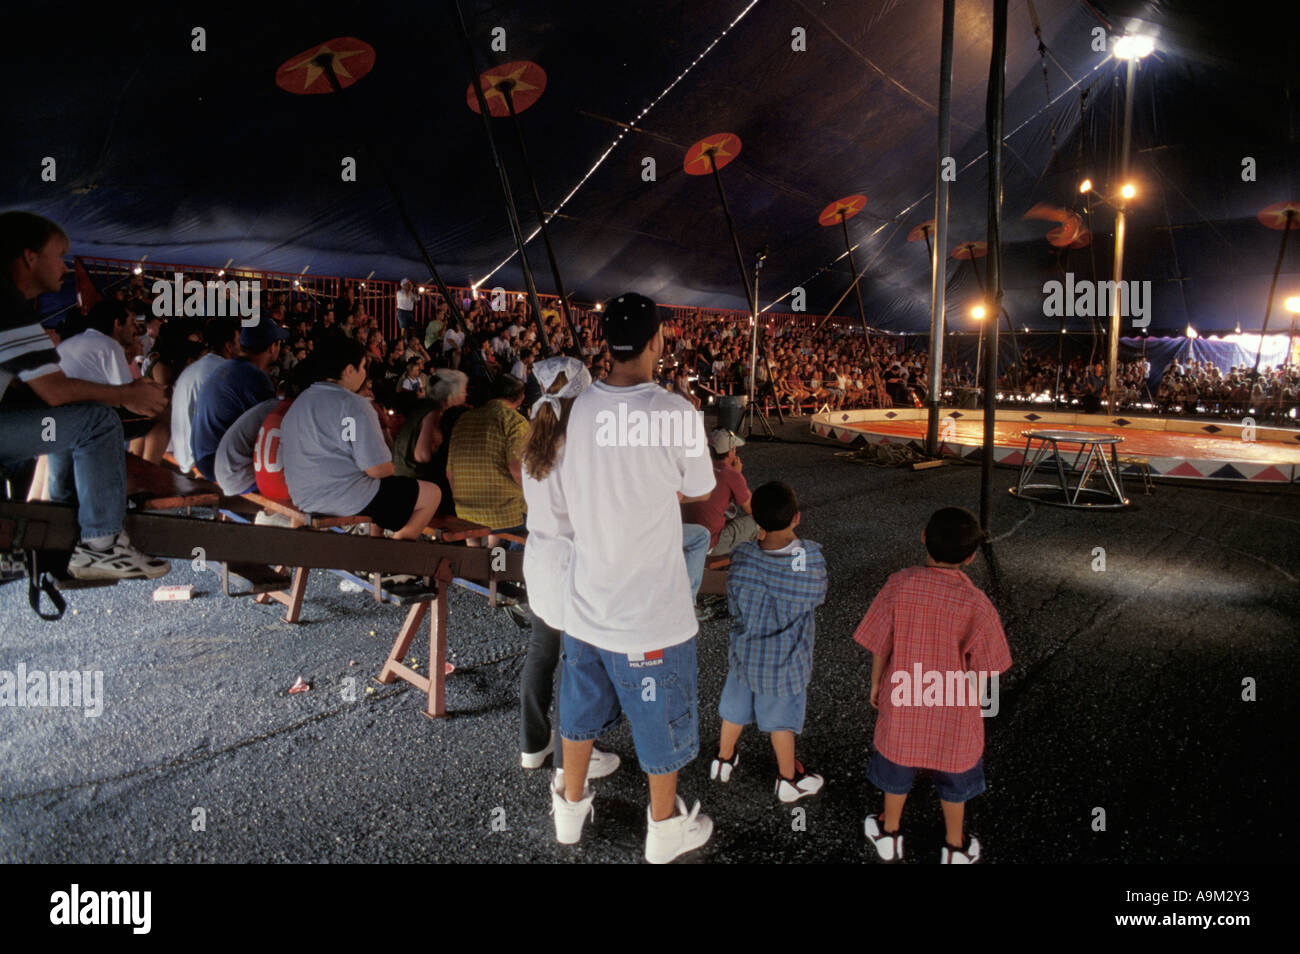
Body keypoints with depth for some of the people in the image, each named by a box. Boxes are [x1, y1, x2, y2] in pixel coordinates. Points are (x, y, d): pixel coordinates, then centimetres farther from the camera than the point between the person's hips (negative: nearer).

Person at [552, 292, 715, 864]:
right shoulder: (677, 414, -21)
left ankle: (571, 807, 45)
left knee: (581, 710, 25)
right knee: (661, 724, 17)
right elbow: (699, 490, -6)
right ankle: (664, 828, 38)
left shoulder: (581, 406, -6)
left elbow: (572, 490, 4)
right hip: (650, 613, -5)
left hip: (585, 602, 5)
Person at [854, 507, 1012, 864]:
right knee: (954, 780, 25)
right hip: (954, 709, -1)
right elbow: (982, 669, -14)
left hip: (903, 702, 1)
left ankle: (889, 834, 47)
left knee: (897, 770, 26)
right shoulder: (975, 603, -25)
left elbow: (880, 646, -10)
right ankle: (955, 848, 46)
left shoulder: (899, 585, -21)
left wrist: (876, 684, 8)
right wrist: (974, 701, 6)